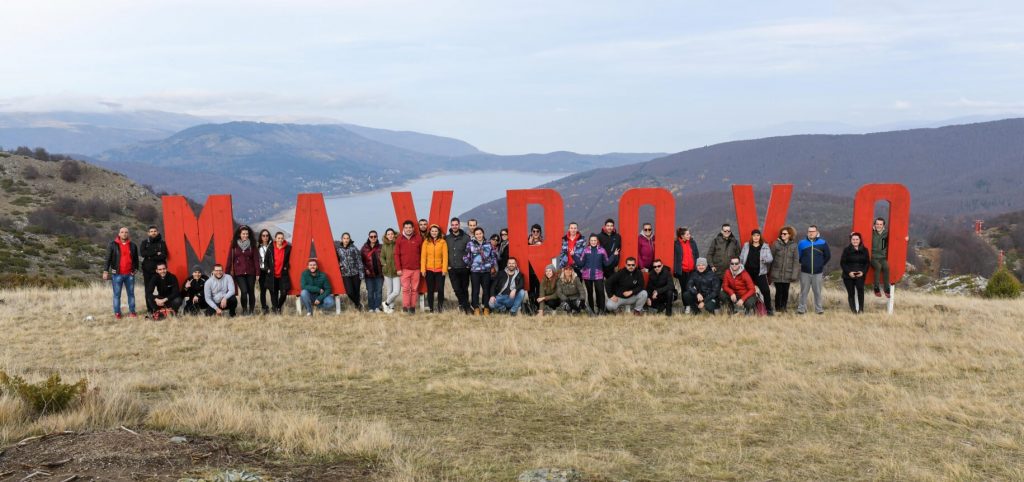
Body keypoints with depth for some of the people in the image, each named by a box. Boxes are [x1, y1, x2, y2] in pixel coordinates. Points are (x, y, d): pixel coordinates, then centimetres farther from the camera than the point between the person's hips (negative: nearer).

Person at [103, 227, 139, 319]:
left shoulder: (133, 245, 9)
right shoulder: (112, 245, -1)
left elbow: (136, 258, 17)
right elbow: (108, 258, -3)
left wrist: (136, 269, 9)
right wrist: (105, 271, -8)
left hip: (130, 274, 3)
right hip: (117, 274, -3)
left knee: (131, 293, 8)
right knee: (117, 294, 2)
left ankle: (132, 311, 15)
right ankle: (117, 313, 6)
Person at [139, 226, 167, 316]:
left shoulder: (162, 243, 7)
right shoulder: (144, 243, 10)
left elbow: (164, 256, -6)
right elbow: (142, 253, -7)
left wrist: (150, 257, -10)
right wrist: (156, 253, -10)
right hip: (147, 269, 1)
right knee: (148, 290, 2)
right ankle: (149, 310, 6)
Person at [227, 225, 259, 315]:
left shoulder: (252, 246, 4)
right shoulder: (234, 245, 4)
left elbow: (256, 259, 3)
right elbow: (230, 259, 4)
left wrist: (257, 273, -4)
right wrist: (227, 273, 2)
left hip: (250, 272, 1)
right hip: (239, 273, -1)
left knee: (251, 291, 3)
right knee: (244, 291, -14)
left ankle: (251, 311, 16)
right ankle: (244, 310, 3)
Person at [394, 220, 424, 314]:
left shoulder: (418, 239, 3)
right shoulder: (400, 240, 3)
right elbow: (396, 254, 2)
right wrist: (398, 268, -4)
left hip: (416, 269, 1)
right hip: (404, 269, -1)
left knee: (414, 289, 4)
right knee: (405, 289, -3)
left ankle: (412, 307, 9)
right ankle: (405, 307, -3)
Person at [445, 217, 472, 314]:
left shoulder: (466, 237, 0)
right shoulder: (447, 238, 6)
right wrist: (447, 265, 4)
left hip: (464, 268, -1)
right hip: (452, 269, 1)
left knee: (464, 289, 5)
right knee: (456, 289, -4)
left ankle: (464, 305, 18)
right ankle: (465, 306, 9)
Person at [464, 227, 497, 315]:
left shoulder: (488, 244, 9)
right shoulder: (470, 244, 0)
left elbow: (494, 256, 15)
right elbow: (465, 256, 0)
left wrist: (493, 266, 9)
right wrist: (470, 265, 3)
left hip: (486, 271, 2)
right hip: (475, 271, -2)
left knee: (486, 290, 5)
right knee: (475, 290, -1)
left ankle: (486, 308, 13)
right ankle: (476, 308, 6)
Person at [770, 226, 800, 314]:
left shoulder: (793, 245, 1)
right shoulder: (776, 244, -1)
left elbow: (796, 260, 0)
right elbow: (771, 257, 3)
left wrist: (794, 274, -6)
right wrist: (769, 271, 2)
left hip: (787, 273, 1)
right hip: (777, 273, -1)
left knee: (785, 291, 6)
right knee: (779, 291, -2)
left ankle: (784, 308, 19)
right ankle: (777, 309, 10)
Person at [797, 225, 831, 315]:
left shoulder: (823, 243, -1)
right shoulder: (802, 243, 0)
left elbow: (828, 256, 10)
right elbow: (798, 256, 11)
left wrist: (821, 264, 9)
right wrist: (803, 263, 6)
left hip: (818, 273, 0)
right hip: (805, 272, 0)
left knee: (817, 292, 6)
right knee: (804, 291, 3)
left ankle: (819, 309, 14)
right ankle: (801, 308, 8)